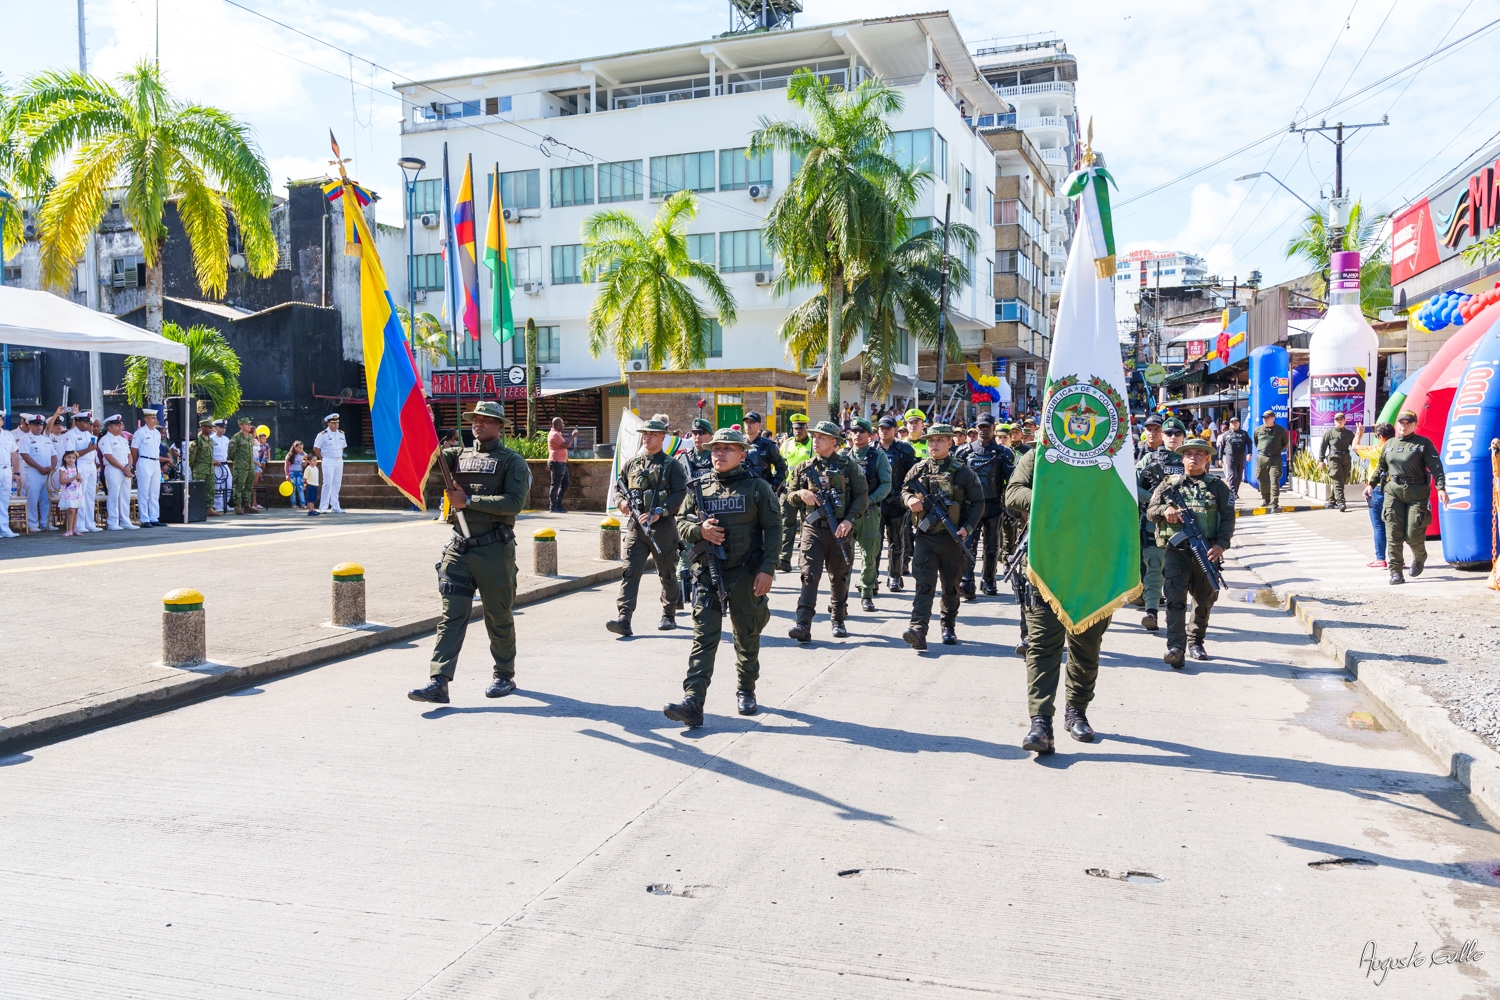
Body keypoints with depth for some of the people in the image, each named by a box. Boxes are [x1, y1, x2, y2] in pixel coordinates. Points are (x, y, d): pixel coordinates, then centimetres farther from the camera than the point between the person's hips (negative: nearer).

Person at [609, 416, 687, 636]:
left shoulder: (672, 465, 0)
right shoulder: (631, 464, 12)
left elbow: (680, 494, -9)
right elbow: (618, 488, 20)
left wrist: (658, 513, -19)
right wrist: (622, 502, -4)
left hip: (663, 527, -3)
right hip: (635, 526, 3)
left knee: (667, 573, 10)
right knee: (630, 571, -8)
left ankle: (669, 615, 25)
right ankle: (623, 619, -14)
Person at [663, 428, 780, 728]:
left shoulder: (757, 487, 1)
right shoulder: (699, 488, 8)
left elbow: (773, 529, -1)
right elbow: (681, 522, 12)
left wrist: (767, 569, -11)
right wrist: (699, 530, -11)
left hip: (746, 573, -1)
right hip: (707, 571, 1)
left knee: (747, 636, 11)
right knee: (704, 636, -7)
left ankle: (746, 691, 31)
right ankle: (692, 703, -13)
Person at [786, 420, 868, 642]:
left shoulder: (848, 465, 2)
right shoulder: (804, 468, 10)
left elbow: (862, 496, 0)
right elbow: (789, 495, 15)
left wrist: (849, 520, -13)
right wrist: (800, 494, -9)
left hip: (840, 529, -1)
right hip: (812, 528, 1)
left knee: (839, 576, 10)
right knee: (809, 575, -10)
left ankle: (838, 620, 25)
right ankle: (803, 625, -18)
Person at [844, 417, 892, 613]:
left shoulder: (878, 456, 4)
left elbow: (886, 483, -2)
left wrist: (870, 500, -15)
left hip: (869, 510, -1)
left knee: (869, 554, 2)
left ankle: (867, 594, 11)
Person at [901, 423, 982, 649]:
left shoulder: (962, 471, -2)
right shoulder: (919, 469, 5)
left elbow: (978, 502, 1)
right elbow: (904, 489, 18)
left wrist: (967, 528, -11)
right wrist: (910, 499, -6)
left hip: (952, 537, -1)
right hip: (925, 536, 1)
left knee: (951, 586, 12)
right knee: (924, 584, -9)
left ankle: (949, 626, 27)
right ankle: (918, 629, -19)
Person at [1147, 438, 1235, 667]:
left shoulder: (1218, 487, 10)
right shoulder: (1169, 483, 11)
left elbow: (1228, 519, 6)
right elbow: (1150, 511, 9)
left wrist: (1221, 545, -9)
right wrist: (1165, 509, -13)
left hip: (1207, 551, 2)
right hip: (1176, 550, -1)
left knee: (1204, 600, 11)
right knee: (1175, 598, -13)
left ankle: (1195, 642, 28)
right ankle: (1175, 648, -18)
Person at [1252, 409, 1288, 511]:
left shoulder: (1281, 430, 1)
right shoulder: (1258, 430, 7)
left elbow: (1285, 443, 14)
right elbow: (1255, 442, 22)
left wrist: (1278, 451, 5)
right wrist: (1260, 451, 13)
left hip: (1275, 459, -3)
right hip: (1261, 458, 3)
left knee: (1274, 482, -10)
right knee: (1263, 481, 11)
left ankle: (1274, 505, -13)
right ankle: (1265, 499, 33)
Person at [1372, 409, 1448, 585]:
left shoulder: (1424, 443, 0)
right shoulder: (1389, 445, 13)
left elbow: (1435, 466, -8)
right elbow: (1381, 467, 24)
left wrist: (1441, 488, -18)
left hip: (1417, 492, -3)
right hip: (1393, 491, 3)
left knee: (1413, 533, -3)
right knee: (1393, 534, -4)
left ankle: (1419, 558, 31)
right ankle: (1395, 572, -1)